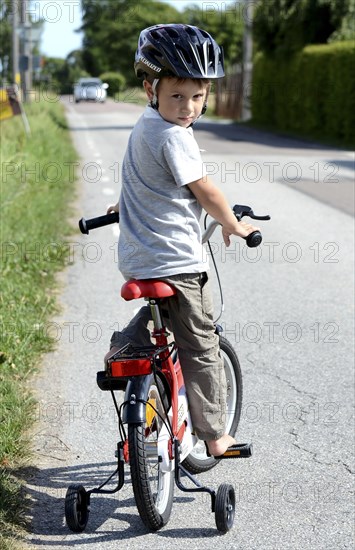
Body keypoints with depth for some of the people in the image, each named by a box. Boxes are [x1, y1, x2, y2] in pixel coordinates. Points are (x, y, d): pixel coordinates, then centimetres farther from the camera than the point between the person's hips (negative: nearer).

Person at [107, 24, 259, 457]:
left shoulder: (144, 126, 10)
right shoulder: (173, 136, -19)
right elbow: (206, 193, -18)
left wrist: (125, 203, 48)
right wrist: (234, 226, 0)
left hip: (137, 257, 9)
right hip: (177, 260, -8)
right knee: (201, 349, 5)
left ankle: (125, 344, 18)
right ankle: (214, 436, 15)